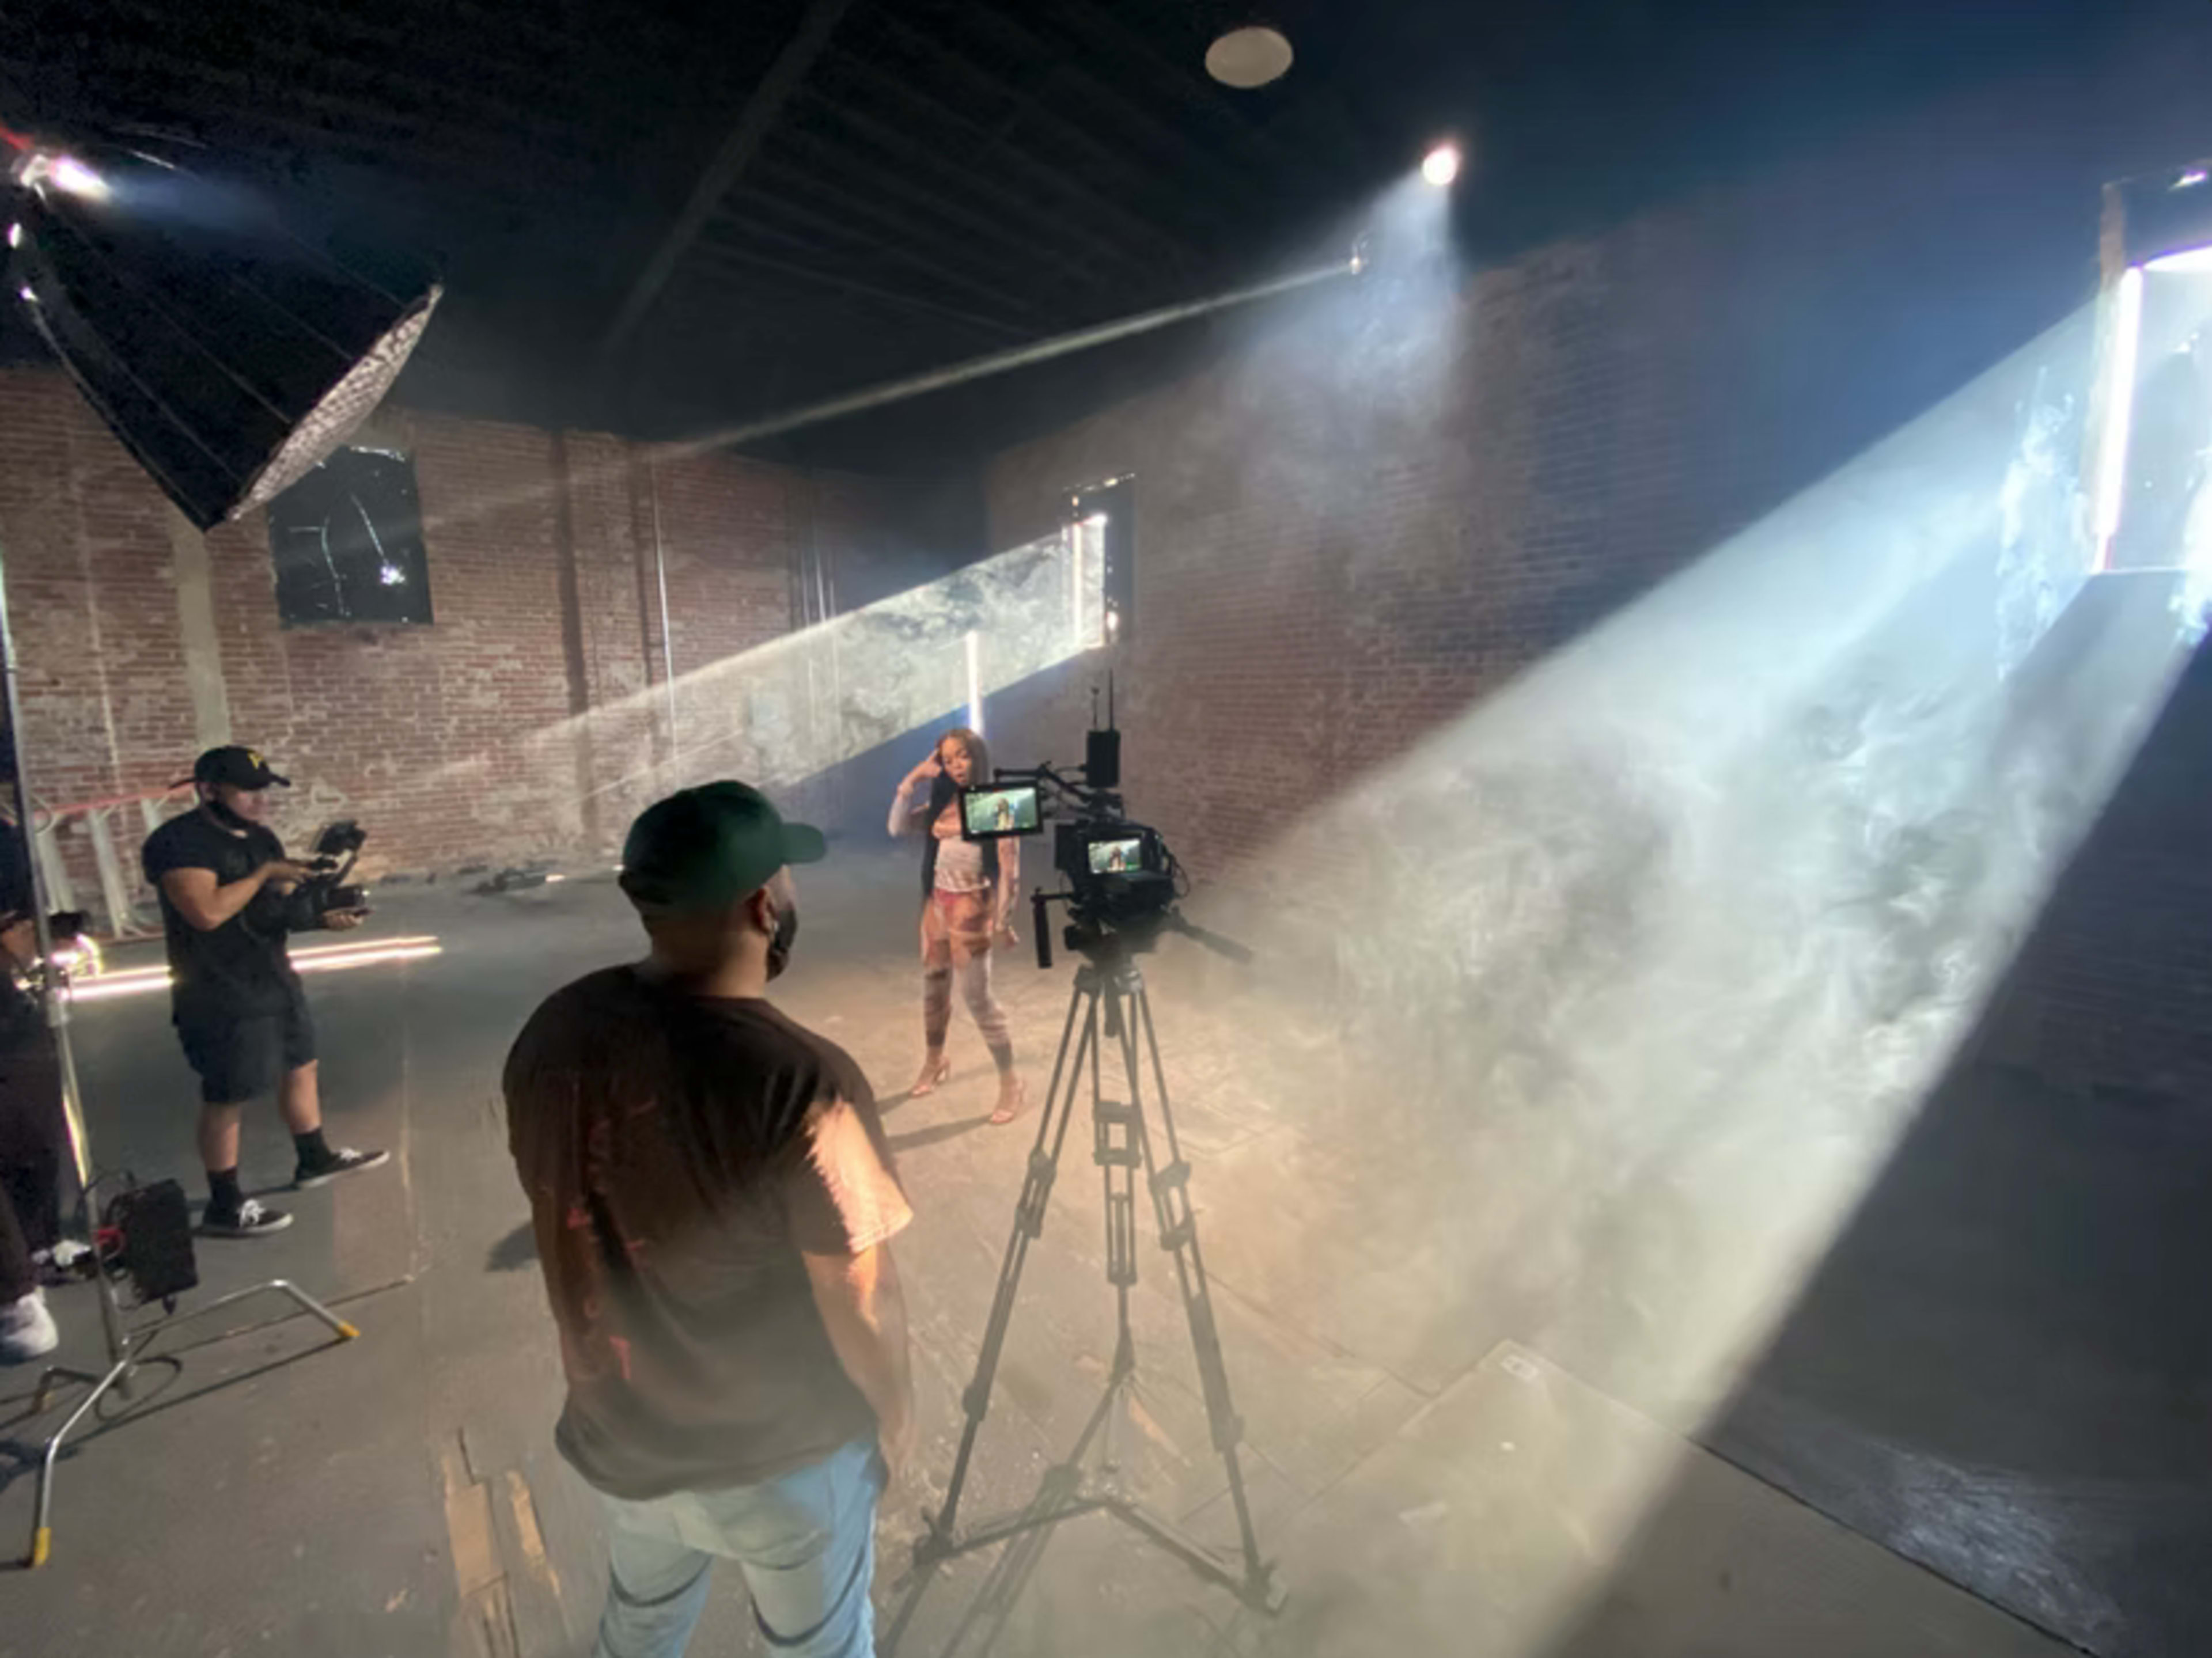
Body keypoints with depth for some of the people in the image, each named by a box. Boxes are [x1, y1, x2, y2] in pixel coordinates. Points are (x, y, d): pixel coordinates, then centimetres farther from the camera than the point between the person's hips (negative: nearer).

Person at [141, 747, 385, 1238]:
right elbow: (207, 912, -31)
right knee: (227, 1099, 2)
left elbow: (285, 907, 11)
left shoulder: (261, 838, 8)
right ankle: (224, 1207, 17)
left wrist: (324, 916, -9)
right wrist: (264, 873, -19)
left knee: (301, 1067, 20)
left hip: (277, 981, 9)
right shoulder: (178, 842, -18)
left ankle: (315, 1160, 38)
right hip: (222, 998, -9)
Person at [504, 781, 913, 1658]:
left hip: (616, 1433, 5)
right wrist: (894, 1411, -2)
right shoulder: (802, 1081, -34)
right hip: (783, 1458, -5)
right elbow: (861, 1307, -23)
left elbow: (567, 1220, 0)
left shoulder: (552, 1032, -15)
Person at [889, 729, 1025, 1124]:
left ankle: (1011, 1084, 7)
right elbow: (898, 827, 3)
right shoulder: (942, 802, 7)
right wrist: (913, 779, -4)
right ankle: (934, 1062, 40)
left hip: (971, 907, -6)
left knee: (977, 996, -5)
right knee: (933, 985, 18)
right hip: (936, 903, 6)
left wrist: (1003, 920, -17)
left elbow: (1010, 867, -14)